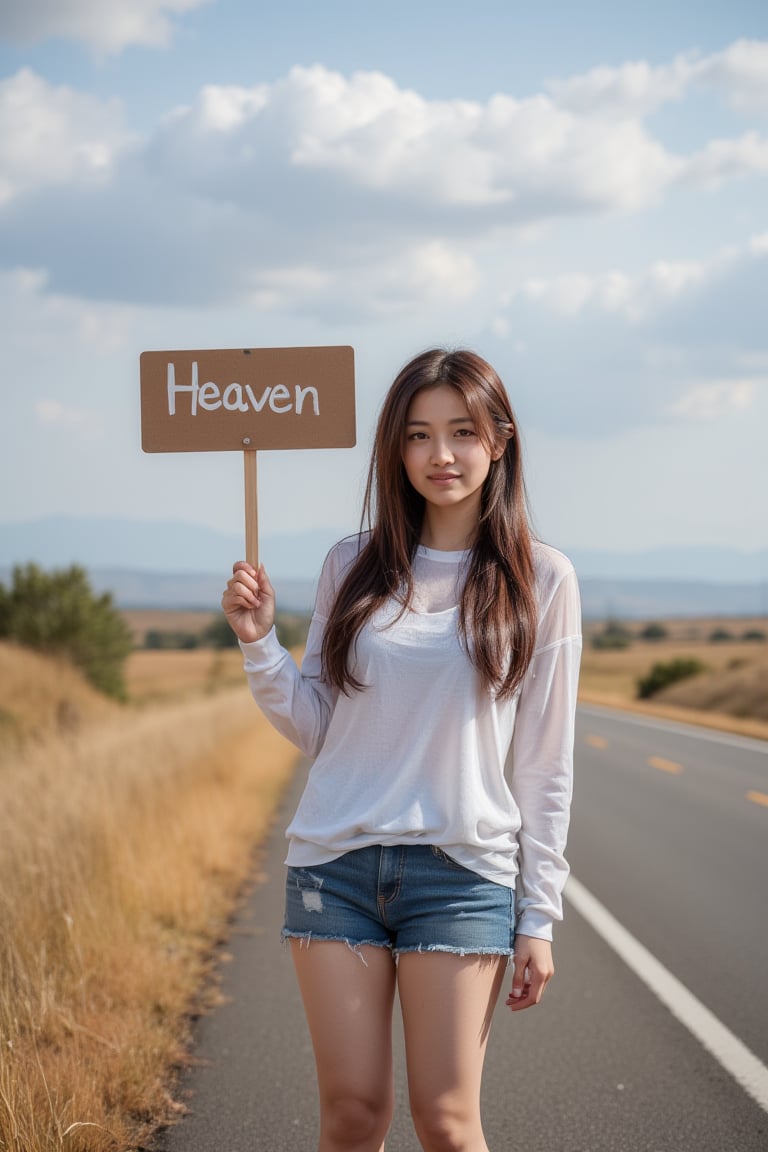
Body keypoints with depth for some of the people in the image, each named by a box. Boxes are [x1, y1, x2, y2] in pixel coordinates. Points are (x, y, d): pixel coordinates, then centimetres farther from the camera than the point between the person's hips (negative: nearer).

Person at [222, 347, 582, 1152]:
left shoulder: (540, 580, 0)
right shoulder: (353, 566, 7)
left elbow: (544, 765, 1)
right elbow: (313, 729, 10)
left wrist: (538, 918, 0)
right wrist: (259, 642, -6)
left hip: (463, 873, -2)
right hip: (335, 862, 2)